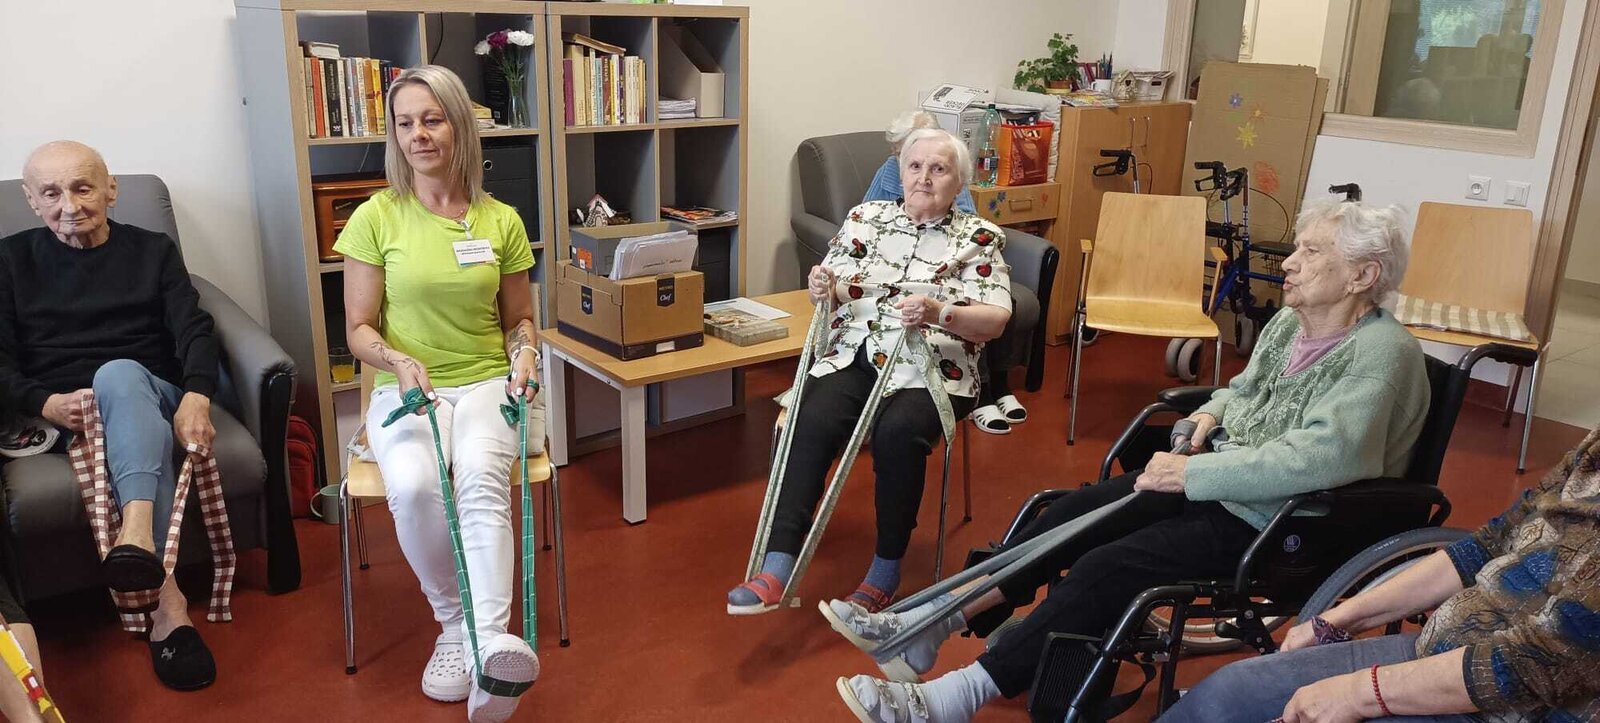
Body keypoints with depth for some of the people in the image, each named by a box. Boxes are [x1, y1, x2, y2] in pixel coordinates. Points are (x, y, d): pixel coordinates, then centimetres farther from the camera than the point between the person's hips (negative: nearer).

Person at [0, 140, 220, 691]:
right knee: (137, 413, -38)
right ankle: (167, 599, -52)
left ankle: (137, 537, -59)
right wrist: (46, 404, -17)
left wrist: (196, 397, -21)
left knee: (119, 374, -37)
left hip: (155, 396, 1)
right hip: (67, 415, 0)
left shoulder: (153, 251, 14)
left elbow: (195, 331, 0)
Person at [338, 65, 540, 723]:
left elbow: (518, 316, 16)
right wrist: (398, 361, -19)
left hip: (486, 383, 1)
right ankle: (454, 624, -13)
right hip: (406, 389, 0)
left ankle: (489, 641, -46)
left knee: (481, 479, -33)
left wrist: (524, 354, -6)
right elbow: (358, 330, 2)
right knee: (413, 485, -33)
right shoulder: (376, 217, 1)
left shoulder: (501, 221, 6)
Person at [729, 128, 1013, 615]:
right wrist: (821, 287, -11)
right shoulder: (867, 217, 15)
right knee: (812, 423, -28)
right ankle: (776, 571, -31)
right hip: (853, 356, 2)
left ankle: (887, 569, -13)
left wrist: (938, 312, -22)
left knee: (898, 433, -33)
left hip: (930, 369, -2)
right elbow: (831, 291, 14)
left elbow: (995, 320, -4)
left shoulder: (978, 238, 6)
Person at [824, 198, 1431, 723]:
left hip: (1272, 524, -8)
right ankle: (926, 628, -10)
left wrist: (1192, 474, -30)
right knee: (1075, 513, -9)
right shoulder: (1289, 323, 7)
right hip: (1215, 480, 8)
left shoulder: (1382, 353, -19)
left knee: (1106, 568, -23)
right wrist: (1214, 409, 2)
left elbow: (1319, 459, -32)